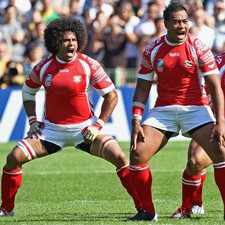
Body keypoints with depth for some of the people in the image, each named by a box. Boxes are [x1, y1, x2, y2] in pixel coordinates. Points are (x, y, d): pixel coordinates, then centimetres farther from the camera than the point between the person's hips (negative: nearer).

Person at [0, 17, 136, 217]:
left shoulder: (88, 65, -10)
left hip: (84, 129, -2)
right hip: (52, 129, 2)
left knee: (119, 157, -22)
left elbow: (111, 94, -3)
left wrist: (98, 125, -9)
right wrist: (33, 121, 4)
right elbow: (28, 92, 16)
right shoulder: (44, 67, -3)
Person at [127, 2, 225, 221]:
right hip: (163, 110, 2)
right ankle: (146, 211, 5)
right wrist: (136, 121, -3)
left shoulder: (198, 48, -7)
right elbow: (142, 88, 7)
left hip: (195, 109, -2)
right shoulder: (152, 50, 1)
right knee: (137, 154, -12)